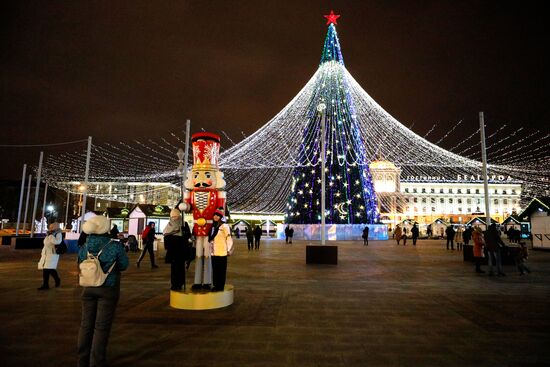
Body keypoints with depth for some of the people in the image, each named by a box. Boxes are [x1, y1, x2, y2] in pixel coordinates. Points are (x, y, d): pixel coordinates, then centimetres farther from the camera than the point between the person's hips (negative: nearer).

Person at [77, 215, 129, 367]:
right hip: (108, 290, -4)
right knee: (101, 326, 5)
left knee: (86, 324, 16)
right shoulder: (115, 246, -17)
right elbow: (124, 265, -8)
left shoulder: (84, 247, -4)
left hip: (88, 288, 4)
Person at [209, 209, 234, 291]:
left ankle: (220, 286, 8)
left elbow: (229, 238, -11)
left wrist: (229, 250, -11)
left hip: (221, 252, -7)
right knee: (215, 270, 12)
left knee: (221, 270, 0)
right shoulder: (213, 226, 13)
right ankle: (216, 285, 22)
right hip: (214, 252, 7)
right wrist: (210, 249, 18)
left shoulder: (224, 226, -9)